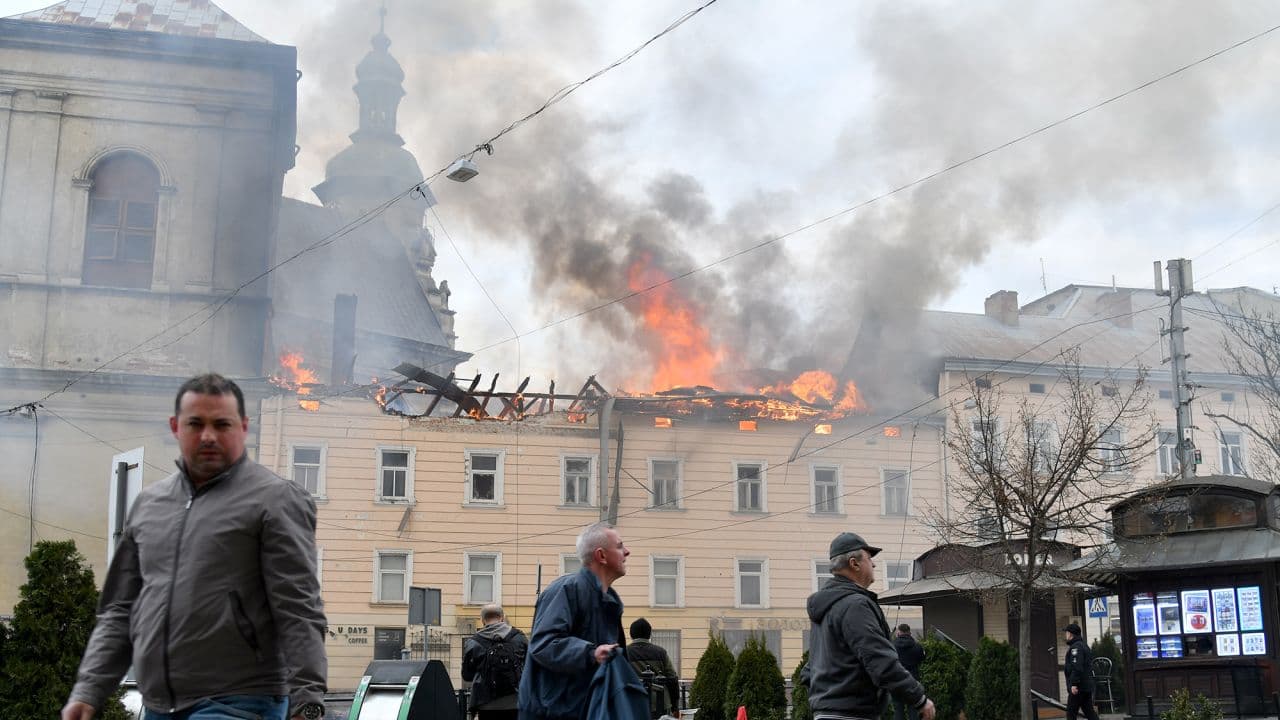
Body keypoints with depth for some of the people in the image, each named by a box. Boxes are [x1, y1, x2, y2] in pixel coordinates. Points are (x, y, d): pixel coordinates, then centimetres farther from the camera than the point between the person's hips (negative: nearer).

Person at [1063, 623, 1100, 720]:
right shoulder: (1084, 645, 20)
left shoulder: (1076, 647, -13)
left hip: (1078, 687, -10)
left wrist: (1074, 684, -25)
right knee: (1089, 711, 8)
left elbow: (1077, 667, -23)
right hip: (1087, 686, 10)